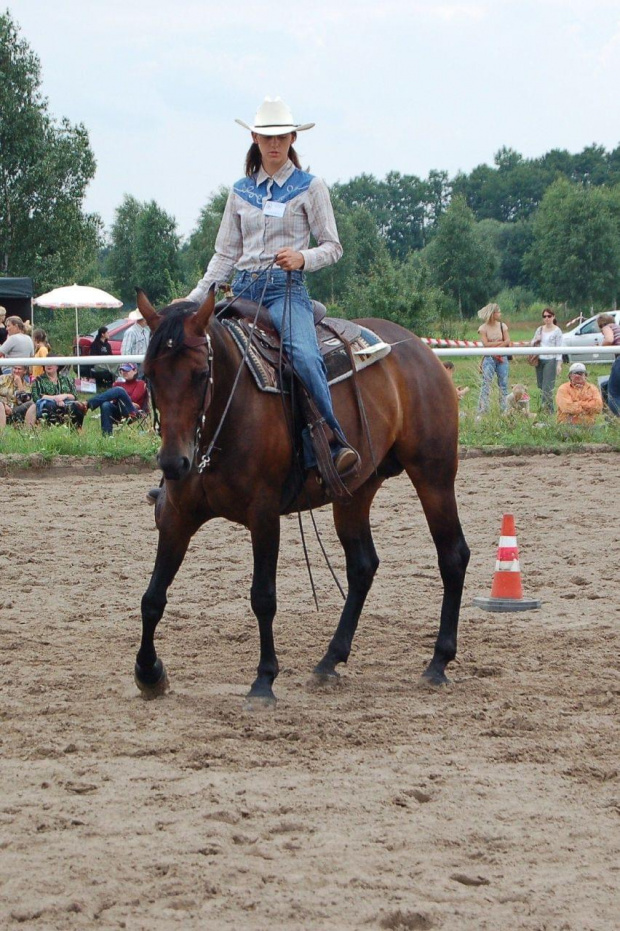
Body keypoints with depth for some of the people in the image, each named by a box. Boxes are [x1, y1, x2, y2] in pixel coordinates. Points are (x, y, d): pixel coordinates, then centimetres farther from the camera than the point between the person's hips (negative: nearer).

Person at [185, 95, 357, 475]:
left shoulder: (309, 187, 5)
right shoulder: (241, 191, 16)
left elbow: (333, 247, 2)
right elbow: (226, 255, 18)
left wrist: (302, 258, -18)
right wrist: (195, 299, 10)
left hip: (286, 287, -5)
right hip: (244, 289, 5)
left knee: (303, 355, -34)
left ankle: (339, 443, -33)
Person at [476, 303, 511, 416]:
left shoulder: (502, 326, 7)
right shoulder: (483, 328, -2)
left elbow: (507, 341, -1)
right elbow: (486, 343, -11)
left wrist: (494, 345, -12)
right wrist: (500, 342, -8)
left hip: (502, 357, 3)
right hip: (489, 358, -3)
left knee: (503, 383, 4)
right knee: (486, 383, -7)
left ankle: (505, 410, 9)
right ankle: (482, 411, -7)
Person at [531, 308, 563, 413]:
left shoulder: (557, 331, -2)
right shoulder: (540, 329, 12)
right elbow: (532, 343, 21)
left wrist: (559, 364, -10)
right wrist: (535, 341, -4)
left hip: (551, 360, -5)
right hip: (539, 360, 5)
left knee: (547, 388, -11)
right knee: (540, 386, 5)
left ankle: (548, 410, -11)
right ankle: (542, 409, 11)